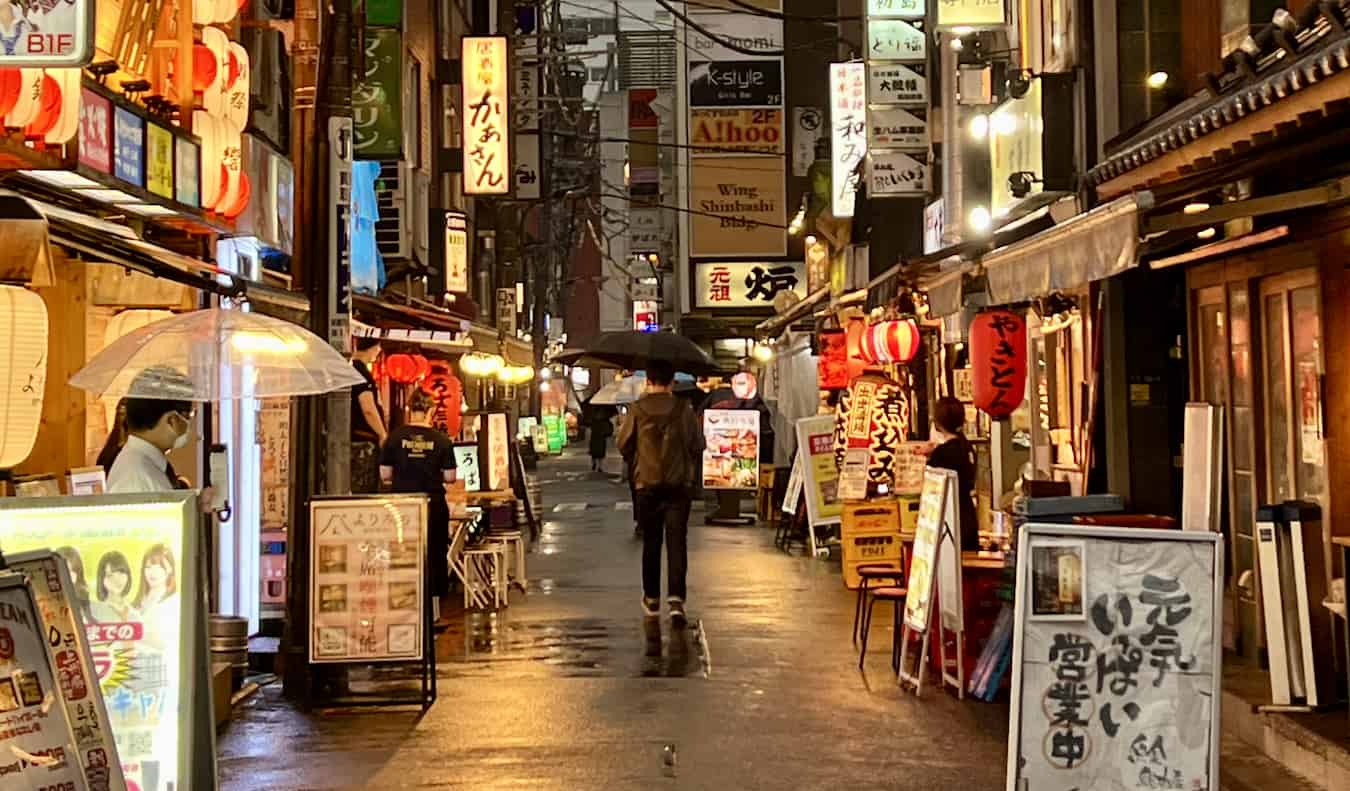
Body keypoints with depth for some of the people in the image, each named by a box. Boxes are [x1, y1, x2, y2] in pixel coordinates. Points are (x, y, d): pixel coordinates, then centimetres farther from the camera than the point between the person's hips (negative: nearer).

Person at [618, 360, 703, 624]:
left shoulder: (637, 409, -5)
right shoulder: (684, 409, -4)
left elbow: (624, 445, 1)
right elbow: (698, 445, 2)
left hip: (647, 484, 1)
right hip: (680, 484, -1)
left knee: (651, 542, 13)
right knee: (677, 541, -1)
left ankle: (652, 599, 22)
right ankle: (676, 598, -15)